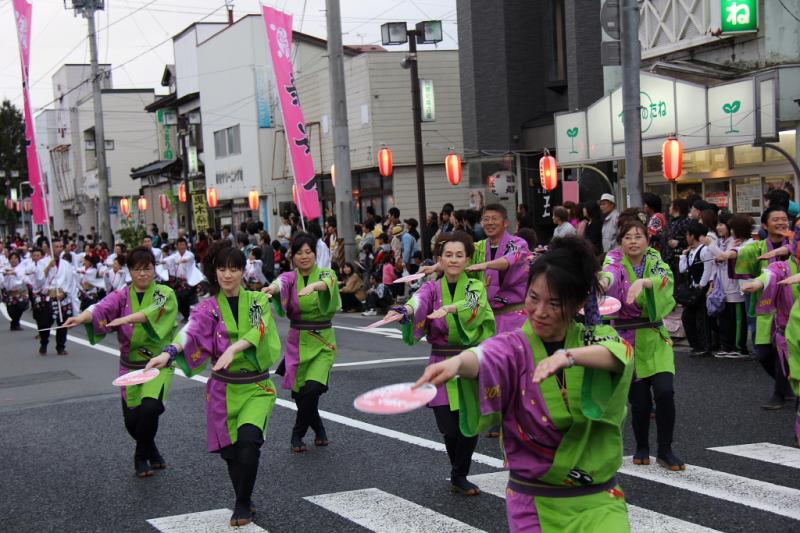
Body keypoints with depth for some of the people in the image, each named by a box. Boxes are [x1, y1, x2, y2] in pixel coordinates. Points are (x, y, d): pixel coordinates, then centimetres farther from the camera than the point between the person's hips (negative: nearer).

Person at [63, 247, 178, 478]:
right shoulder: (121, 296, 3)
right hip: (130, 365, 3)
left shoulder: (165, 294, -3)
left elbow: (153, 311, -25)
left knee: (150, 408, -24)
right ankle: (152, 454, 33)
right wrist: (82, 317, -38)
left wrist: (126, 319, -41)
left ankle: (141, 456, 2)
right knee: (131, 419, 1)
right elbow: (102, 308, -17)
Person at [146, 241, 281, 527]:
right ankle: (245, 503, 30)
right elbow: (191, 332, -21)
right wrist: (168, 353, -41)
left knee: (249, 440, -22)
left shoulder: (258, 301, -1)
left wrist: (234, 348, -38)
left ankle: (242, 504, -5)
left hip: (256, 387, -1)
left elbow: (258, 330, -20)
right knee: (230, 450, 6)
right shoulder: (208, 308, -2)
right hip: (223, 389, 1)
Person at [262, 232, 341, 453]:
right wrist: (272, 287, -48)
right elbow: (281, 283, -24)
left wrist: (313, 286, -50)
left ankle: (298, 433, 5)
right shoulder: (290, 277, 1)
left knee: (312, 389, -18)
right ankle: (319, 429, 33)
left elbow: (328, 283, -27)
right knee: (299, 392, 5)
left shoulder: (326, 274, -2)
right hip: (297, 341, 2)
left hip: (322, 342, -2)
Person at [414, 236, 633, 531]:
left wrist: (569, 356, -46)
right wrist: (457, 361, -55)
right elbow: (485, 358, -31)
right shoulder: (514, 346, -8)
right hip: (535, 503, -1)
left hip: (598, 500, 1)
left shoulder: (596, 338, -3)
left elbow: (620, 353, -27)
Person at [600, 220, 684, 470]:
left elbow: (666, 278, -20)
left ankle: (665, 451, 3)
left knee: (664, 392, -13)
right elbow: (610, 272, -27)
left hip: (655, 338, 1)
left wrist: (642, 282, -41)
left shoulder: (654, 261, 3)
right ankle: (642, 448, 24)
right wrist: (604, 281, -51)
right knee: (639, 400, 0)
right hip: (626, 338, -1)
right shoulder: (616, 260, -2)